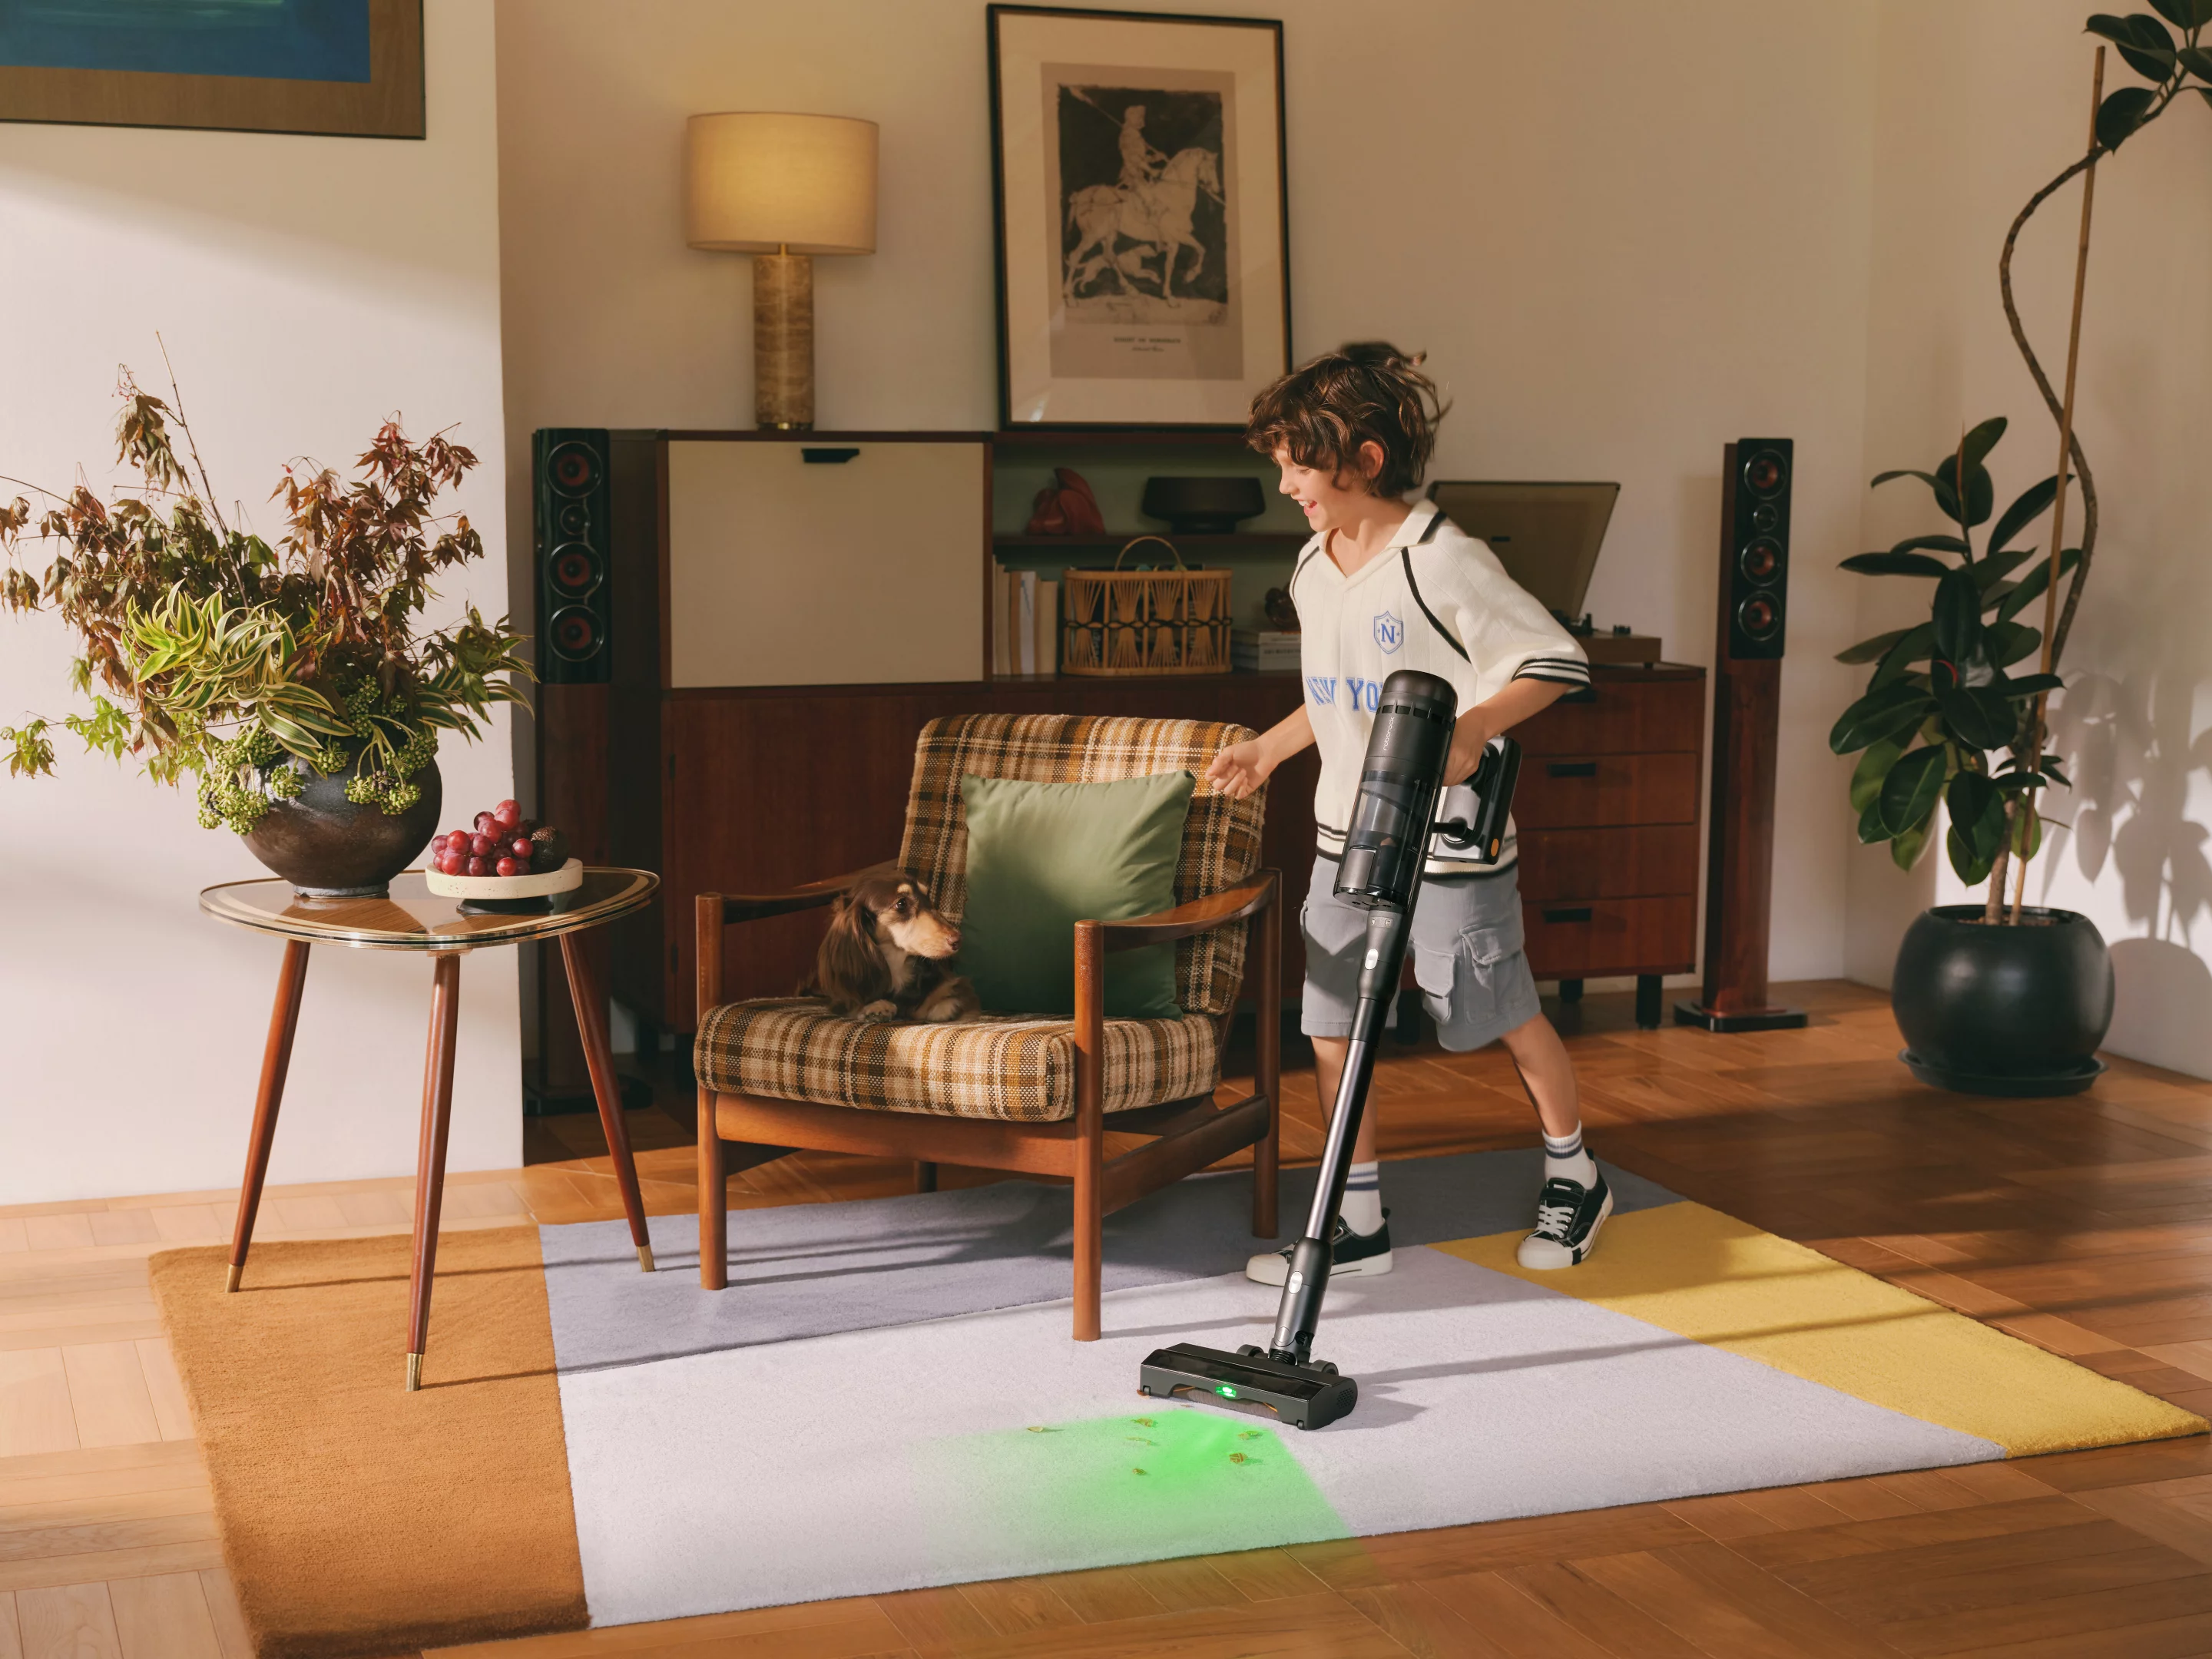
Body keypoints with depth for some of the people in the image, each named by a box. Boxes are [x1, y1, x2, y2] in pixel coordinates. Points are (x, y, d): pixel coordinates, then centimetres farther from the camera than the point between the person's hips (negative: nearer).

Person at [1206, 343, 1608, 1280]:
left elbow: (1558, 662, -17)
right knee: (1329, 1026, 4)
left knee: (1504, 1017, 8)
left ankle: (1573, 1179, 30)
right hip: (1345, 835, 7)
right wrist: (1268, 748, 17)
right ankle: (1359, 1222, 15)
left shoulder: (1441, 561, -17)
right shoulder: (1314, 569, 8)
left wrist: (1473, 728, -30)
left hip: (1447, 842, -7)